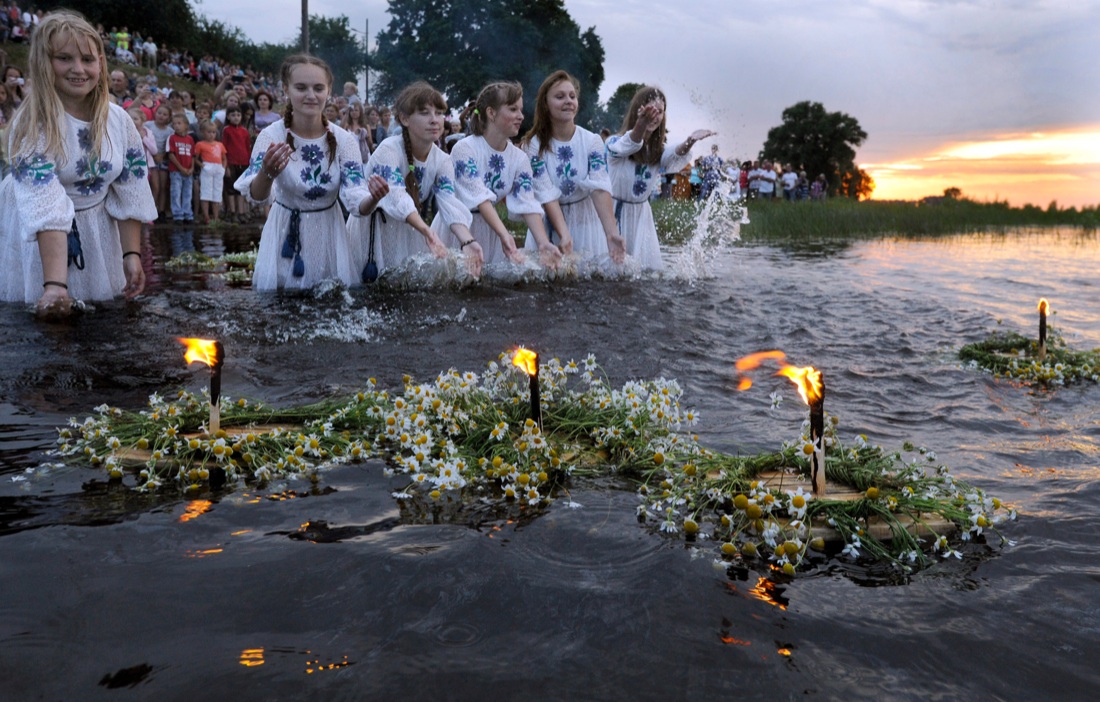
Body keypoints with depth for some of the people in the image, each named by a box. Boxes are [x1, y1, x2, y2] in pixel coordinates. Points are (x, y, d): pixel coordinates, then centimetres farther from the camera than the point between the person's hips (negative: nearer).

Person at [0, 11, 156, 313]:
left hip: (99, 239, 4)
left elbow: (130, 195, 0)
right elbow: (45, 209, -31)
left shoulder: (118, 120, -6)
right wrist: (55, 283, -40)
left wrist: (132, 254, -8)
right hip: (37, 245, -4)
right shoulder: (34, 125, -21)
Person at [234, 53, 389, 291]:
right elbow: (256, 196, -28)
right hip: (286, 234, -1)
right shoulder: (271, 136, -15)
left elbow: (357, 203, -17)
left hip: (328, 234, 1)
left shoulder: (343, 140, -11)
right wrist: (267, 173, -51)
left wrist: (373, 198, -41)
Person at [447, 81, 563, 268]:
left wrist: (543, 243, -30)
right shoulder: (464, 149, -17)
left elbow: (528, 204, -13)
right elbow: (479, 198, -28)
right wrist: (504, 235, -42)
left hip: (489, 231, 5)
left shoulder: (519, 159, -2)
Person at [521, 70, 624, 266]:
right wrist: (564, 236, -31)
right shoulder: (534, 145, -10)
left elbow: (600, 188, -21)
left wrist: (611, 233, -36)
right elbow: (547, 196, -17)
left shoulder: (592, 142, -8)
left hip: (586, 222, 1)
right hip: (550, 223, -1)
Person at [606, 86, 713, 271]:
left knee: (649, 266, 4)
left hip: (640, 213, 5)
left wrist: (689, 142, -47)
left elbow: (675, 155, -22)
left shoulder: (658, 150, 1)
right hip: (614, 210, -5)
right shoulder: (615, 142, -13)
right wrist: (641, 124, -61)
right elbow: (628, 145, -38)